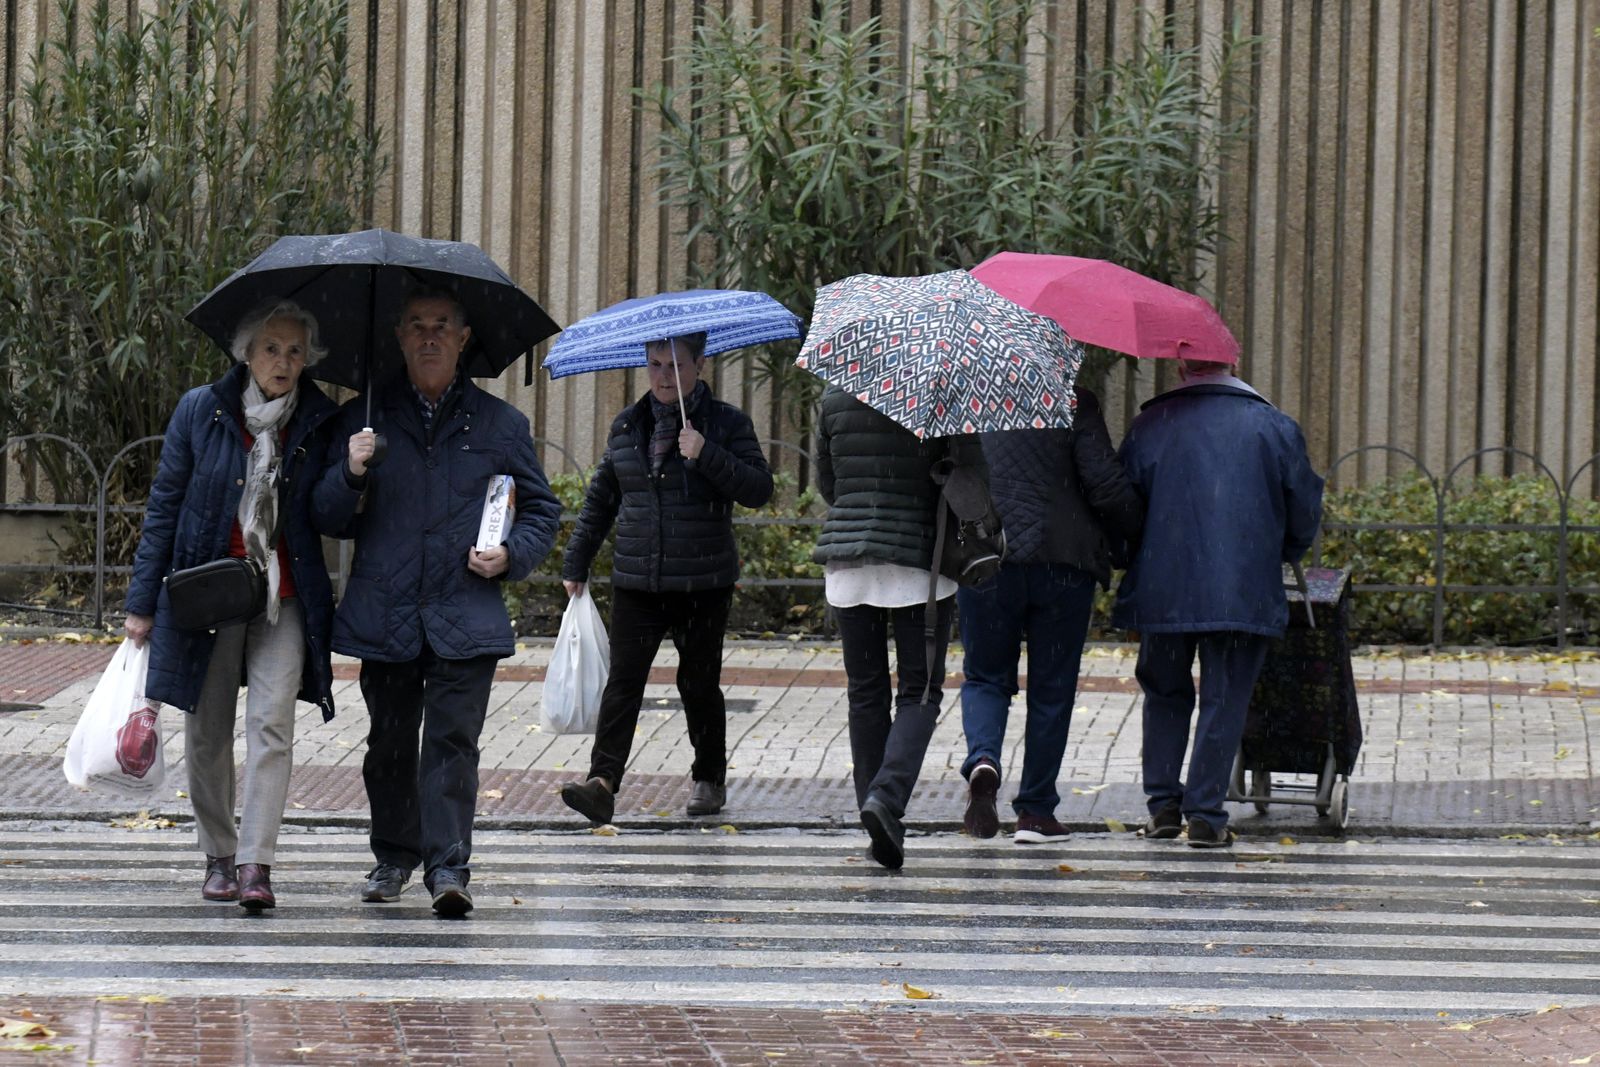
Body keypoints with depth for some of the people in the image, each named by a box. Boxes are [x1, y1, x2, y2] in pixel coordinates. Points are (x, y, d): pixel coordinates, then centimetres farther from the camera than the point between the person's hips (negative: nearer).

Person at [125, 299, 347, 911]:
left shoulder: (319, 424, 2)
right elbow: (164, 507, 4)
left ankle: (255, 862, -17)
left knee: (271, 721, -14)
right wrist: (142, 602, 2)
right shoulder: (201, 412, 0)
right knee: (209, 730, 7)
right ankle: (218, 855, 23)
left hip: (285, 600, 0)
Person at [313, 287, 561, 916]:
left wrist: (511, 555, -3)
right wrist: (350, 474, -11)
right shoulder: (363, 419, 10)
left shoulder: (500, 425, 10)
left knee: (453, 740, -10)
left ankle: (448, 867, -10)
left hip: (465, 620, -1)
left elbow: (541, 509, 16)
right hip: (385, 619, 1)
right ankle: (393, 858, 24)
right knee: (390, 742, 9)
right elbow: (327, 520, 9)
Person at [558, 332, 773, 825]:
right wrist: (576, 563, 16)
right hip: (636, 581, 2)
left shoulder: (727, 423, 0)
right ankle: (602, 783, -17)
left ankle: (709, 780, 24)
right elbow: (600, 499, 18)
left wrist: (706, 455, -21)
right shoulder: (626, 426, 11)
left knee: (699, 684, 7)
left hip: (703, 583, -2)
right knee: (623, 680, -9)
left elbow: (759, 489, -10)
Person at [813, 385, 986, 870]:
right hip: (920, 559, -3)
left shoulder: (835, 398, 4)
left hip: (846, 559, 3)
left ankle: (875, 809, 10)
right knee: (919, 694, 2)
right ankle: (887, 795, -18)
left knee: (865, 693, 10)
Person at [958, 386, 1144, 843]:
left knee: (985, 677, 15)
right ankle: (1035, 811, 12)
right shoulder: (1073, 403, -4)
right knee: (1051, 688, 10)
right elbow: (1107, 485, -8)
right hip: (1062, 563, -1)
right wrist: (1139, 531, 9)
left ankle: (983, 759, -15)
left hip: (982, 562, 1)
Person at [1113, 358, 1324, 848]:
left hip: (1163, 589, 1)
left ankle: (1162, 803, 14)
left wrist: (1133, 563, 21)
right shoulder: (1274, 427, 2)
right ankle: (1206, 815, 0)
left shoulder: (1150, 425, 2)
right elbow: (1305, 509, 6)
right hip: (1244, 593, -1)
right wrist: (1281, 556, 24)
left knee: (1165, 695, 17)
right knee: (1224, 699, 4)